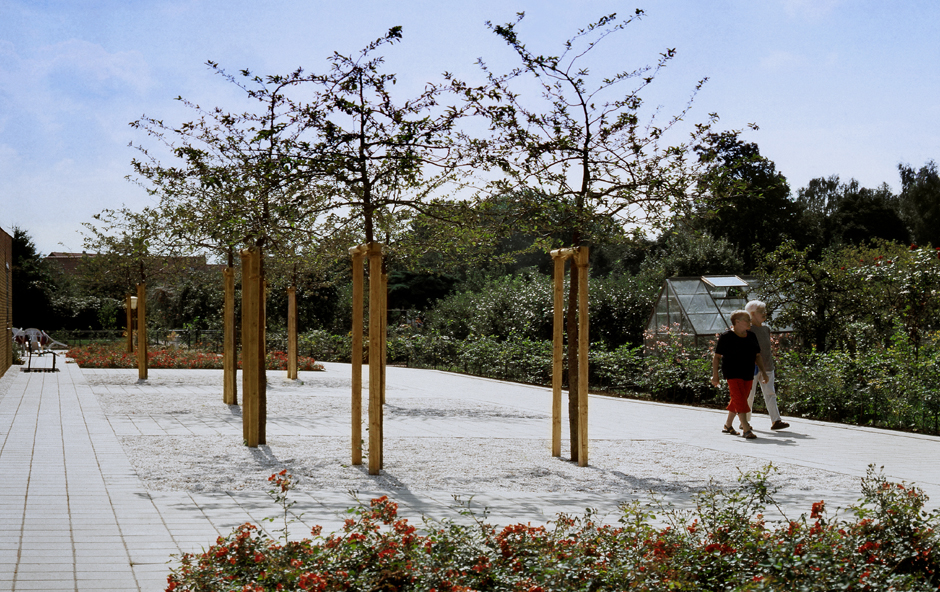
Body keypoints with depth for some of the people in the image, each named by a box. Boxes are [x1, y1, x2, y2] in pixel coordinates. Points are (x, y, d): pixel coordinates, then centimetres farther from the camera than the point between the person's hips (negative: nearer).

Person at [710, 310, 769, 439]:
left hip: (748, 374, 7)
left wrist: (763, 371, 7)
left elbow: (757, 356, 16)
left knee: (738, 400, 13)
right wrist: (715, 375, -10)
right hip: (732, 373, -6)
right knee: (740, 400, -14)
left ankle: (728, 425, 28)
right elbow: (717, 357, -5)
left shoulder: (751, 337, 10)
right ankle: (746, 430, -20)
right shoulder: (726, 337, -8)